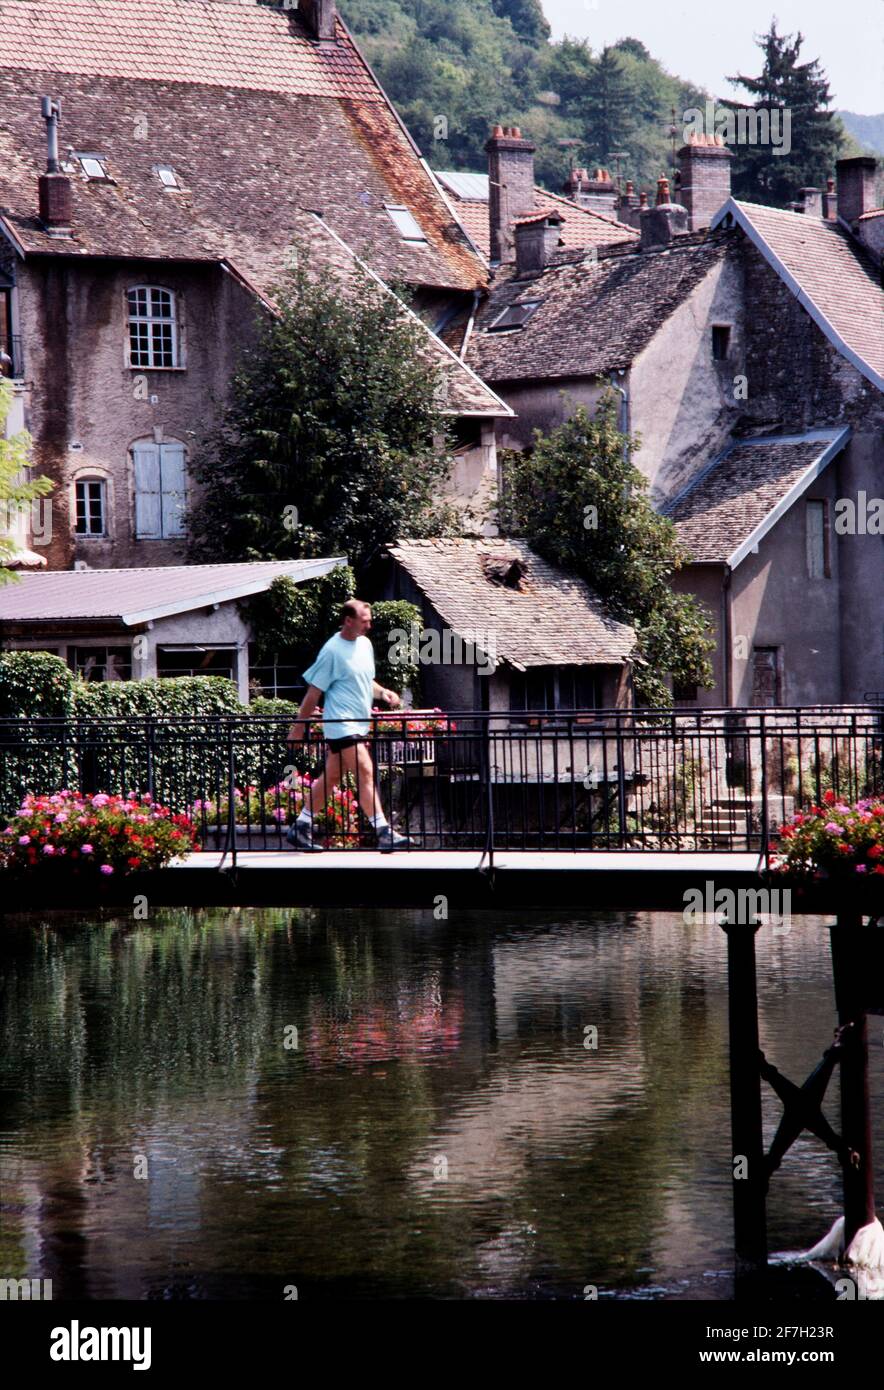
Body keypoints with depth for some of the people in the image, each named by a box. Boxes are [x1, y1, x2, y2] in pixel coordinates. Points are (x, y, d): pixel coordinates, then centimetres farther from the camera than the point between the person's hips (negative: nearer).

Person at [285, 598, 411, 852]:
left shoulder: (365, 644, 12)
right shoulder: (332, 650, -12)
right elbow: (314, 692, -9)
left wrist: (383, 692, 5)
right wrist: (299, 728, -6)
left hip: (358, 724, 9)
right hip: (341, 724, -9)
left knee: (331, 777, 12)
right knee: (366, 773, -15)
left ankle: (301, 828, 21)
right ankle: (384, 834, -19)